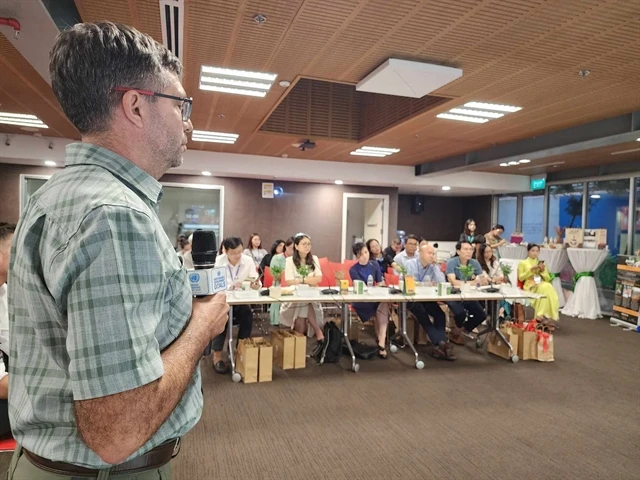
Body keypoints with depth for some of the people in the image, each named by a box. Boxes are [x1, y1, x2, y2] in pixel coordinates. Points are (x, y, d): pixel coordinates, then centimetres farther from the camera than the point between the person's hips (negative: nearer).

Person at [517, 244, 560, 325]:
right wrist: (531, 270, -7)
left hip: (543, 286, 4)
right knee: (544, 288, -37)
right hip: (530, 287, -4)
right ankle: (542, 316, -34)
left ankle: (543, 316, -34)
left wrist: (543, 271, -1)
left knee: (548, 287, -35)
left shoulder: (541, 263, 24)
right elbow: (520, 278, 1)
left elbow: (548, 279, 17)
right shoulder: (523, 263, 12)